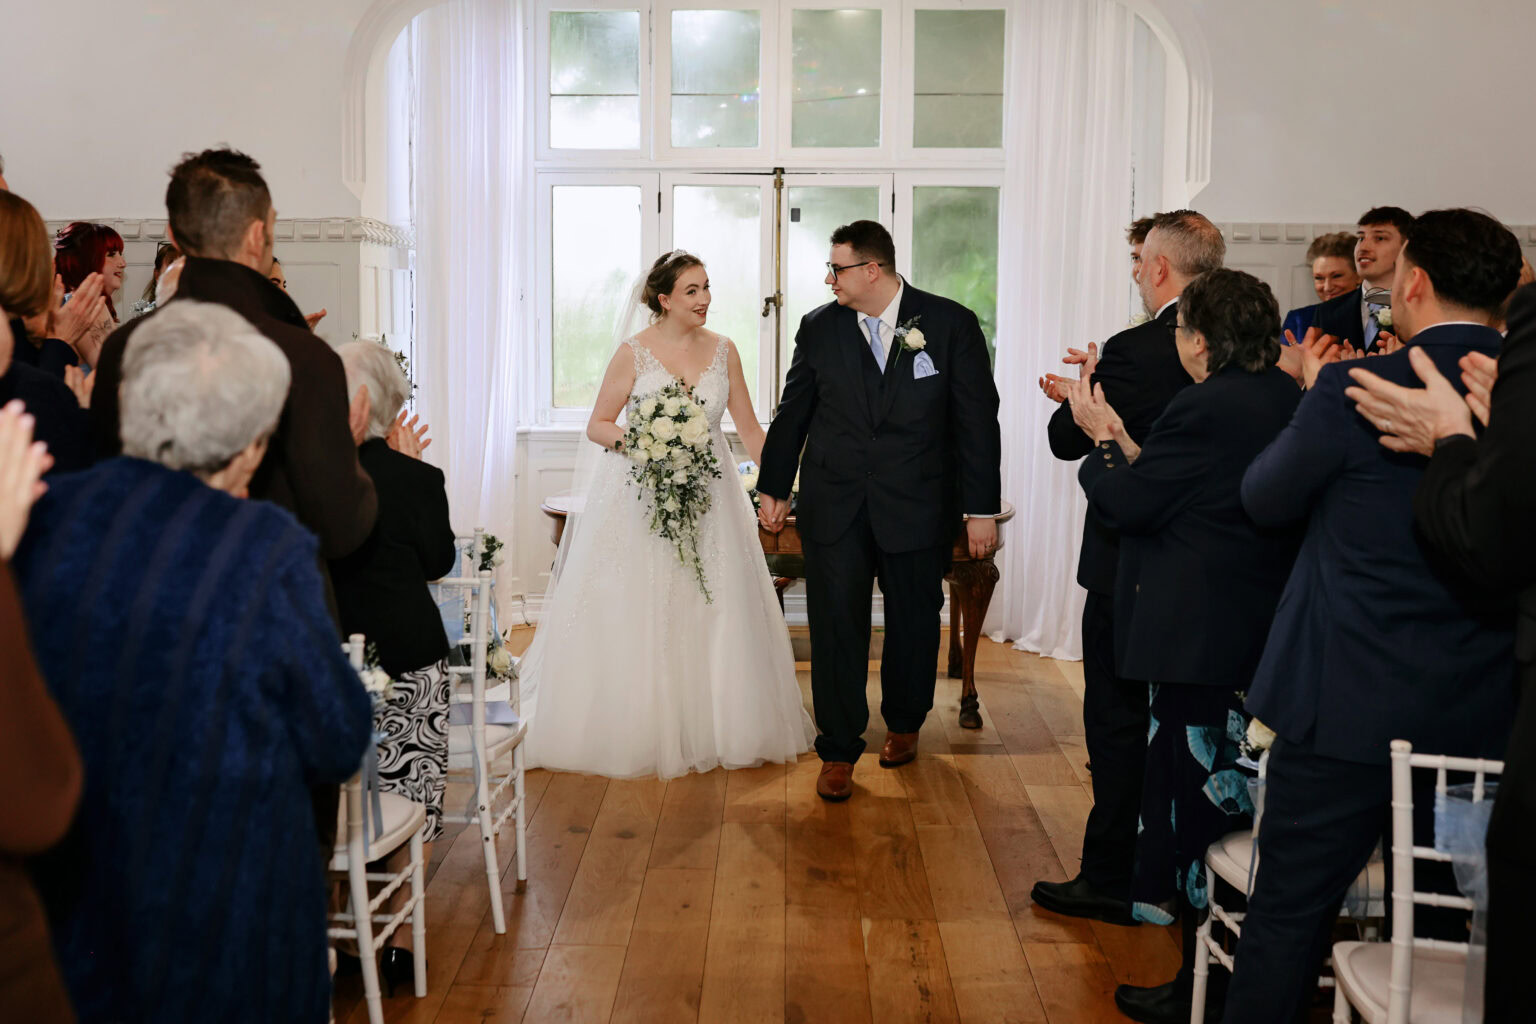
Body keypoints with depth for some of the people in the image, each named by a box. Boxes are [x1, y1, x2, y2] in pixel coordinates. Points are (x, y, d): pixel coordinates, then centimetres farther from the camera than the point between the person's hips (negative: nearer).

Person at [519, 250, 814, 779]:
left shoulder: (722, 350, 6)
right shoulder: (634, 352, -3)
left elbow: (749, 427, 9)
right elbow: (597, 425, -1)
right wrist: (636, 440, -20)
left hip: (708, 499, 3)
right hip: (640, 501, -3)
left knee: (713, 613, 5)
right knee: (637, 616, -1)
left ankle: (705, 730, 17)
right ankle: (635, 731, 11)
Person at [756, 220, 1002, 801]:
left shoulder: (951, 324, -4)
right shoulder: (819, 328, 3)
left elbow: (976, 420, -3)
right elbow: (792, 413, 13)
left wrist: (982, 509, -5)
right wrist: (773, 488, 16)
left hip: (917, 506, -1)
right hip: (834, 505, 1)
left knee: (914, 621, 13)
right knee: (836, 624, -1)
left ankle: (904, 723, 37)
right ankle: (839, 750, 12)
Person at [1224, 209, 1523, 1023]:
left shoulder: (1354, 390, -15)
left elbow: (1265, 501, -2)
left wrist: (1311, 399, 12)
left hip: (1351, 704, -5)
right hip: (1487, 713, 5)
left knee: (1290, 911, 7)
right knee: (1448, 924, 19)